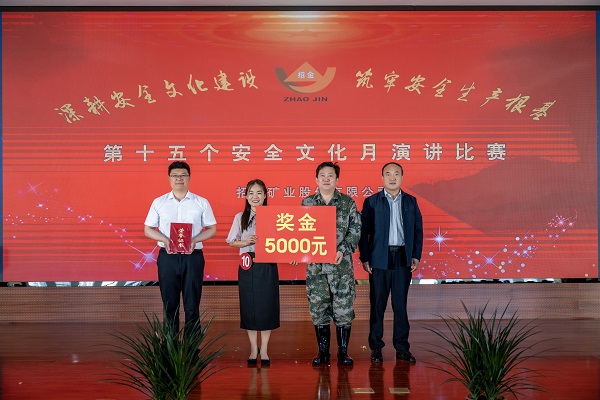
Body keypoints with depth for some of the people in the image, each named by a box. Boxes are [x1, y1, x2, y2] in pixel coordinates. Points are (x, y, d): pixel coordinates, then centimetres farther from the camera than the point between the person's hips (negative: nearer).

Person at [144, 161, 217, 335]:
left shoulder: (201, 202, 5)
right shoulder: (159, 202, 7)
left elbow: (212, 229, 6)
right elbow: (148, 229, 8)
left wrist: (195, 240, -13)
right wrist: (164, 240, -11)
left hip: (193, 257, -1)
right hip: (167, 257, 1)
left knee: (192, 306, 1)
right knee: (169, 305, 7)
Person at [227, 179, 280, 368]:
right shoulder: (240, 217, 4)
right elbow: (231, 241, 5)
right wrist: (246, 242, -12)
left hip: (267, 265, -1)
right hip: (247, 265, 1)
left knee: (266, 306, 2)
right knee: (249, 306, 4)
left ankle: (264, 350, 14)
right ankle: (253, 349, 18)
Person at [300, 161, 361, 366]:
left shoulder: (348, 202, 4)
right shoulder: (307, 203, 7)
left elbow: (356, 230, 1)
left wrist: (343, 250, -12)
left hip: (342, 265, -1)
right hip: (316, 266, 1)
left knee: (343, 308, 0)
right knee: (318, 309, 4)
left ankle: (343, 352, 10)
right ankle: (323, 352, 15)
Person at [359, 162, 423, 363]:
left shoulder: (410, 202, 8)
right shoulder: (371, 202, 1)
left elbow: (418, 230, 9)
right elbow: (364, 231, -1)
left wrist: (416, 256, 2)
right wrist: (364, 258, -6)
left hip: (403, 260, 2)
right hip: (379, 260, -2)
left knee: (401, 305, 6)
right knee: (377, 305, 4)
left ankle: (402, 348, 13)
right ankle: (376, 347, 13)